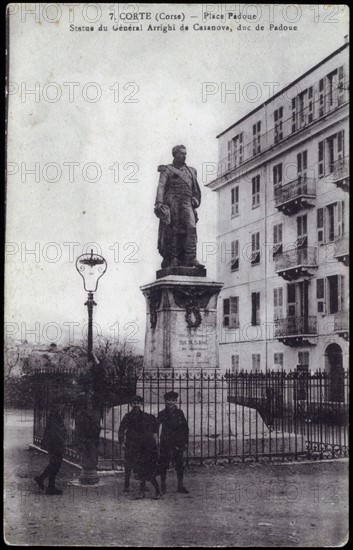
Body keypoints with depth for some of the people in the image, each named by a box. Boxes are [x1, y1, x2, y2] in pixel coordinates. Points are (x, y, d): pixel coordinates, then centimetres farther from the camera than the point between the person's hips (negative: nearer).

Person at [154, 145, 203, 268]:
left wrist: (195, 203, 23)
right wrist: (159, 203, -15)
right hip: (172, 202, -3)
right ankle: (172, 259, 1)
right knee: (172, 231, -5)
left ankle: (191, 258, -23)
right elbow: (161, 187, -2)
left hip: (187, 204, 3)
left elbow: (196, 190, 28)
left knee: (191, 227, -17)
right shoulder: (167, 170, 10)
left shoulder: (191, 171, 22)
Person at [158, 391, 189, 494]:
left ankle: (180, 486, 13)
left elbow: (185, 427, 13)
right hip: (165, 444, -2)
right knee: (163, 465, -1)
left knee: (180, 465, 4)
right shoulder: (162, 414, 1)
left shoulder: (179, 413, 8)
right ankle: (163, 487, 8)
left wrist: (185, 441, 8)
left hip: (178, 443, 2)